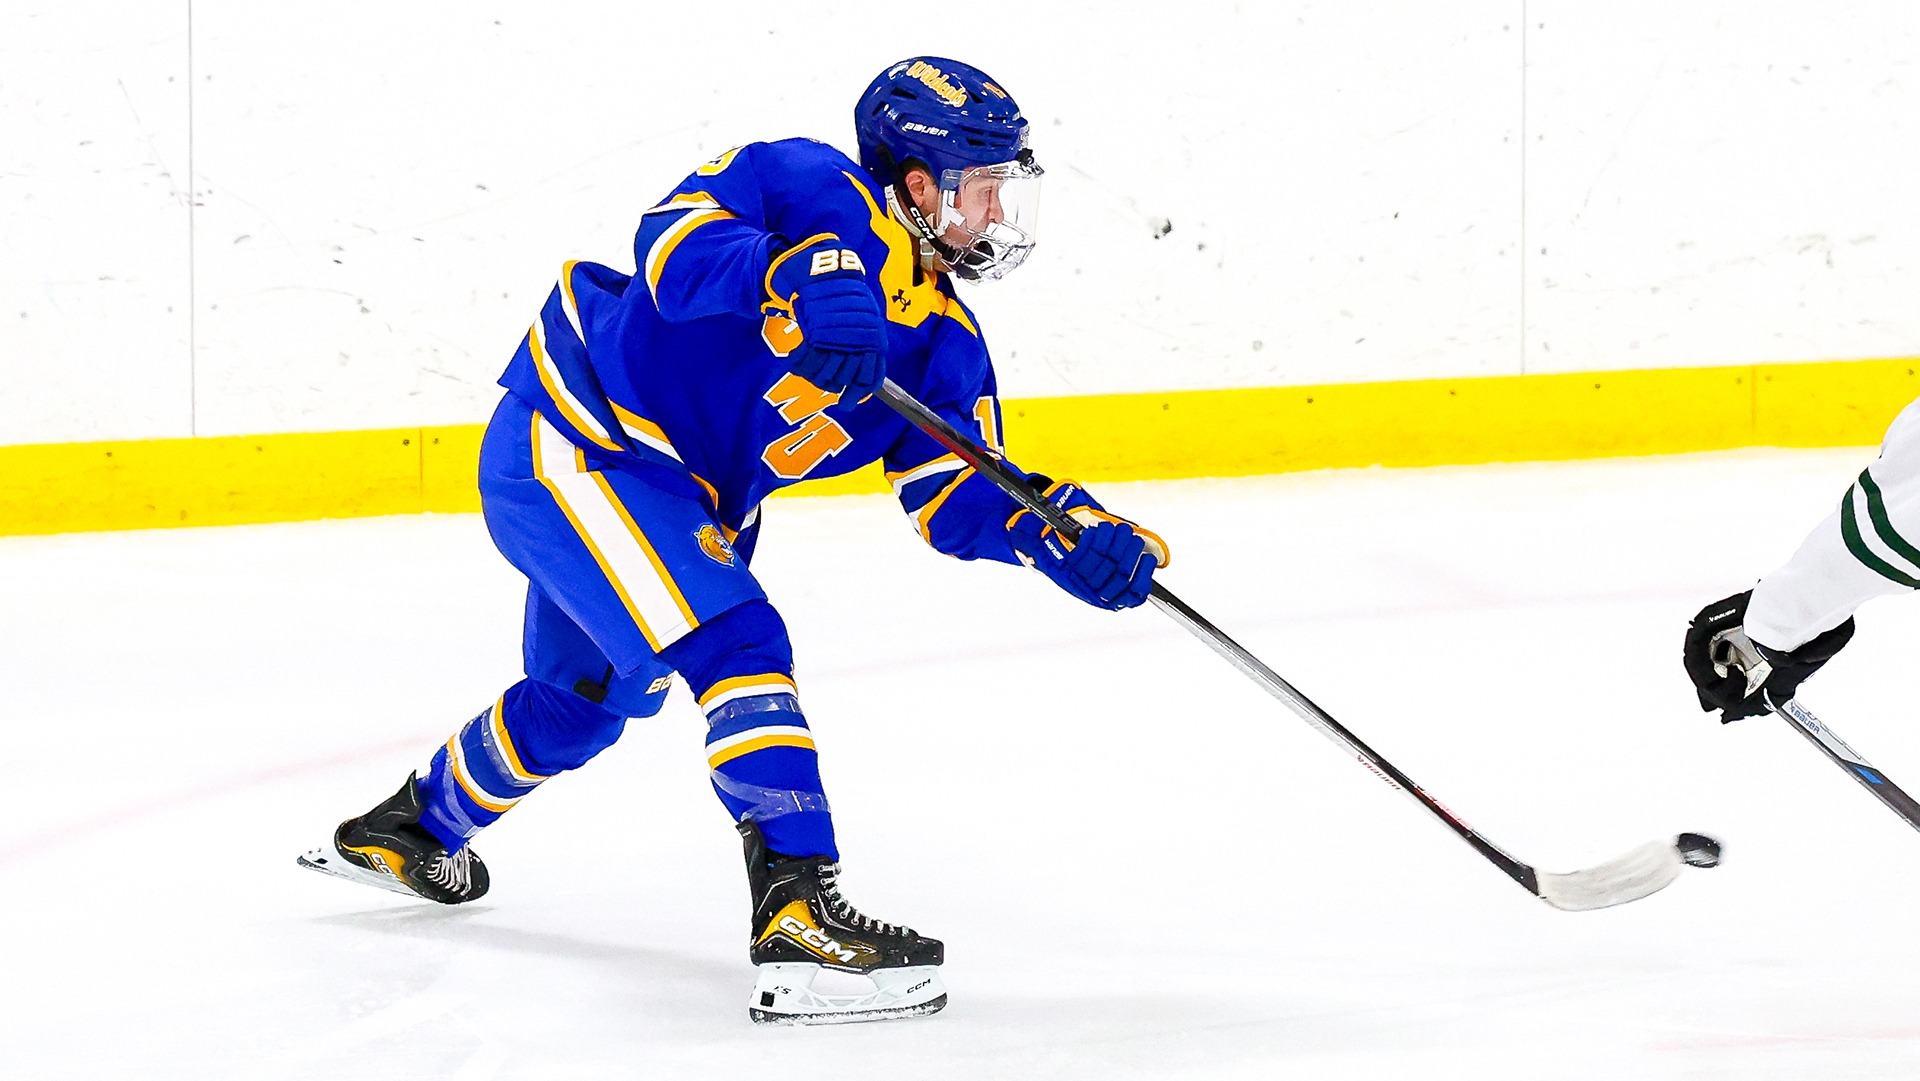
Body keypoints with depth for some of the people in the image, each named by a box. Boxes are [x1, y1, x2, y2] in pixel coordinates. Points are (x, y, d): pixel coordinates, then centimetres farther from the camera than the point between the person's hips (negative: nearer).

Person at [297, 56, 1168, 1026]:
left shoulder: (945, 347, 3)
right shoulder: (819, 192, -20)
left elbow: (958, 493, 2)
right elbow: (674, 238, -32)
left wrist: (1060, 530, -16)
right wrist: (797, 278, -49)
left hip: (687, 501, 10)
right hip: (573, 440, -10)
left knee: (586, 699, 28)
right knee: (737, 647, -25)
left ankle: (415, 830, 54)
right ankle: (797, 917, -32)